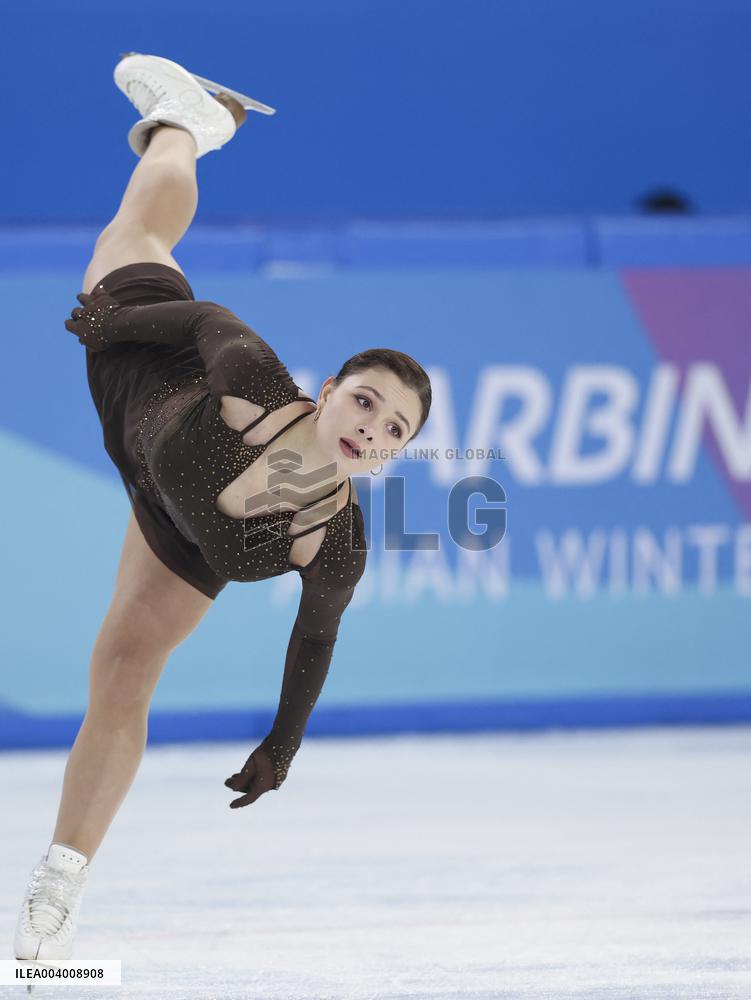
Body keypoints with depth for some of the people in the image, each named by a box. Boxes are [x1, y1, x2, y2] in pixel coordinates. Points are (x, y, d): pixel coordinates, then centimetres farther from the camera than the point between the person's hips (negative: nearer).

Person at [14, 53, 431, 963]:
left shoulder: (337, 551, -38)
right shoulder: (251, 376, -45)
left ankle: (57, 890, 7)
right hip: (144, 382, 0)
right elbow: (206, 319, -22)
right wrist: (109, 314, -6)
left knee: (123, 677, -6)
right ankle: (183, 121, 58)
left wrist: (283, 744, -4)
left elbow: (315, 639, -17)